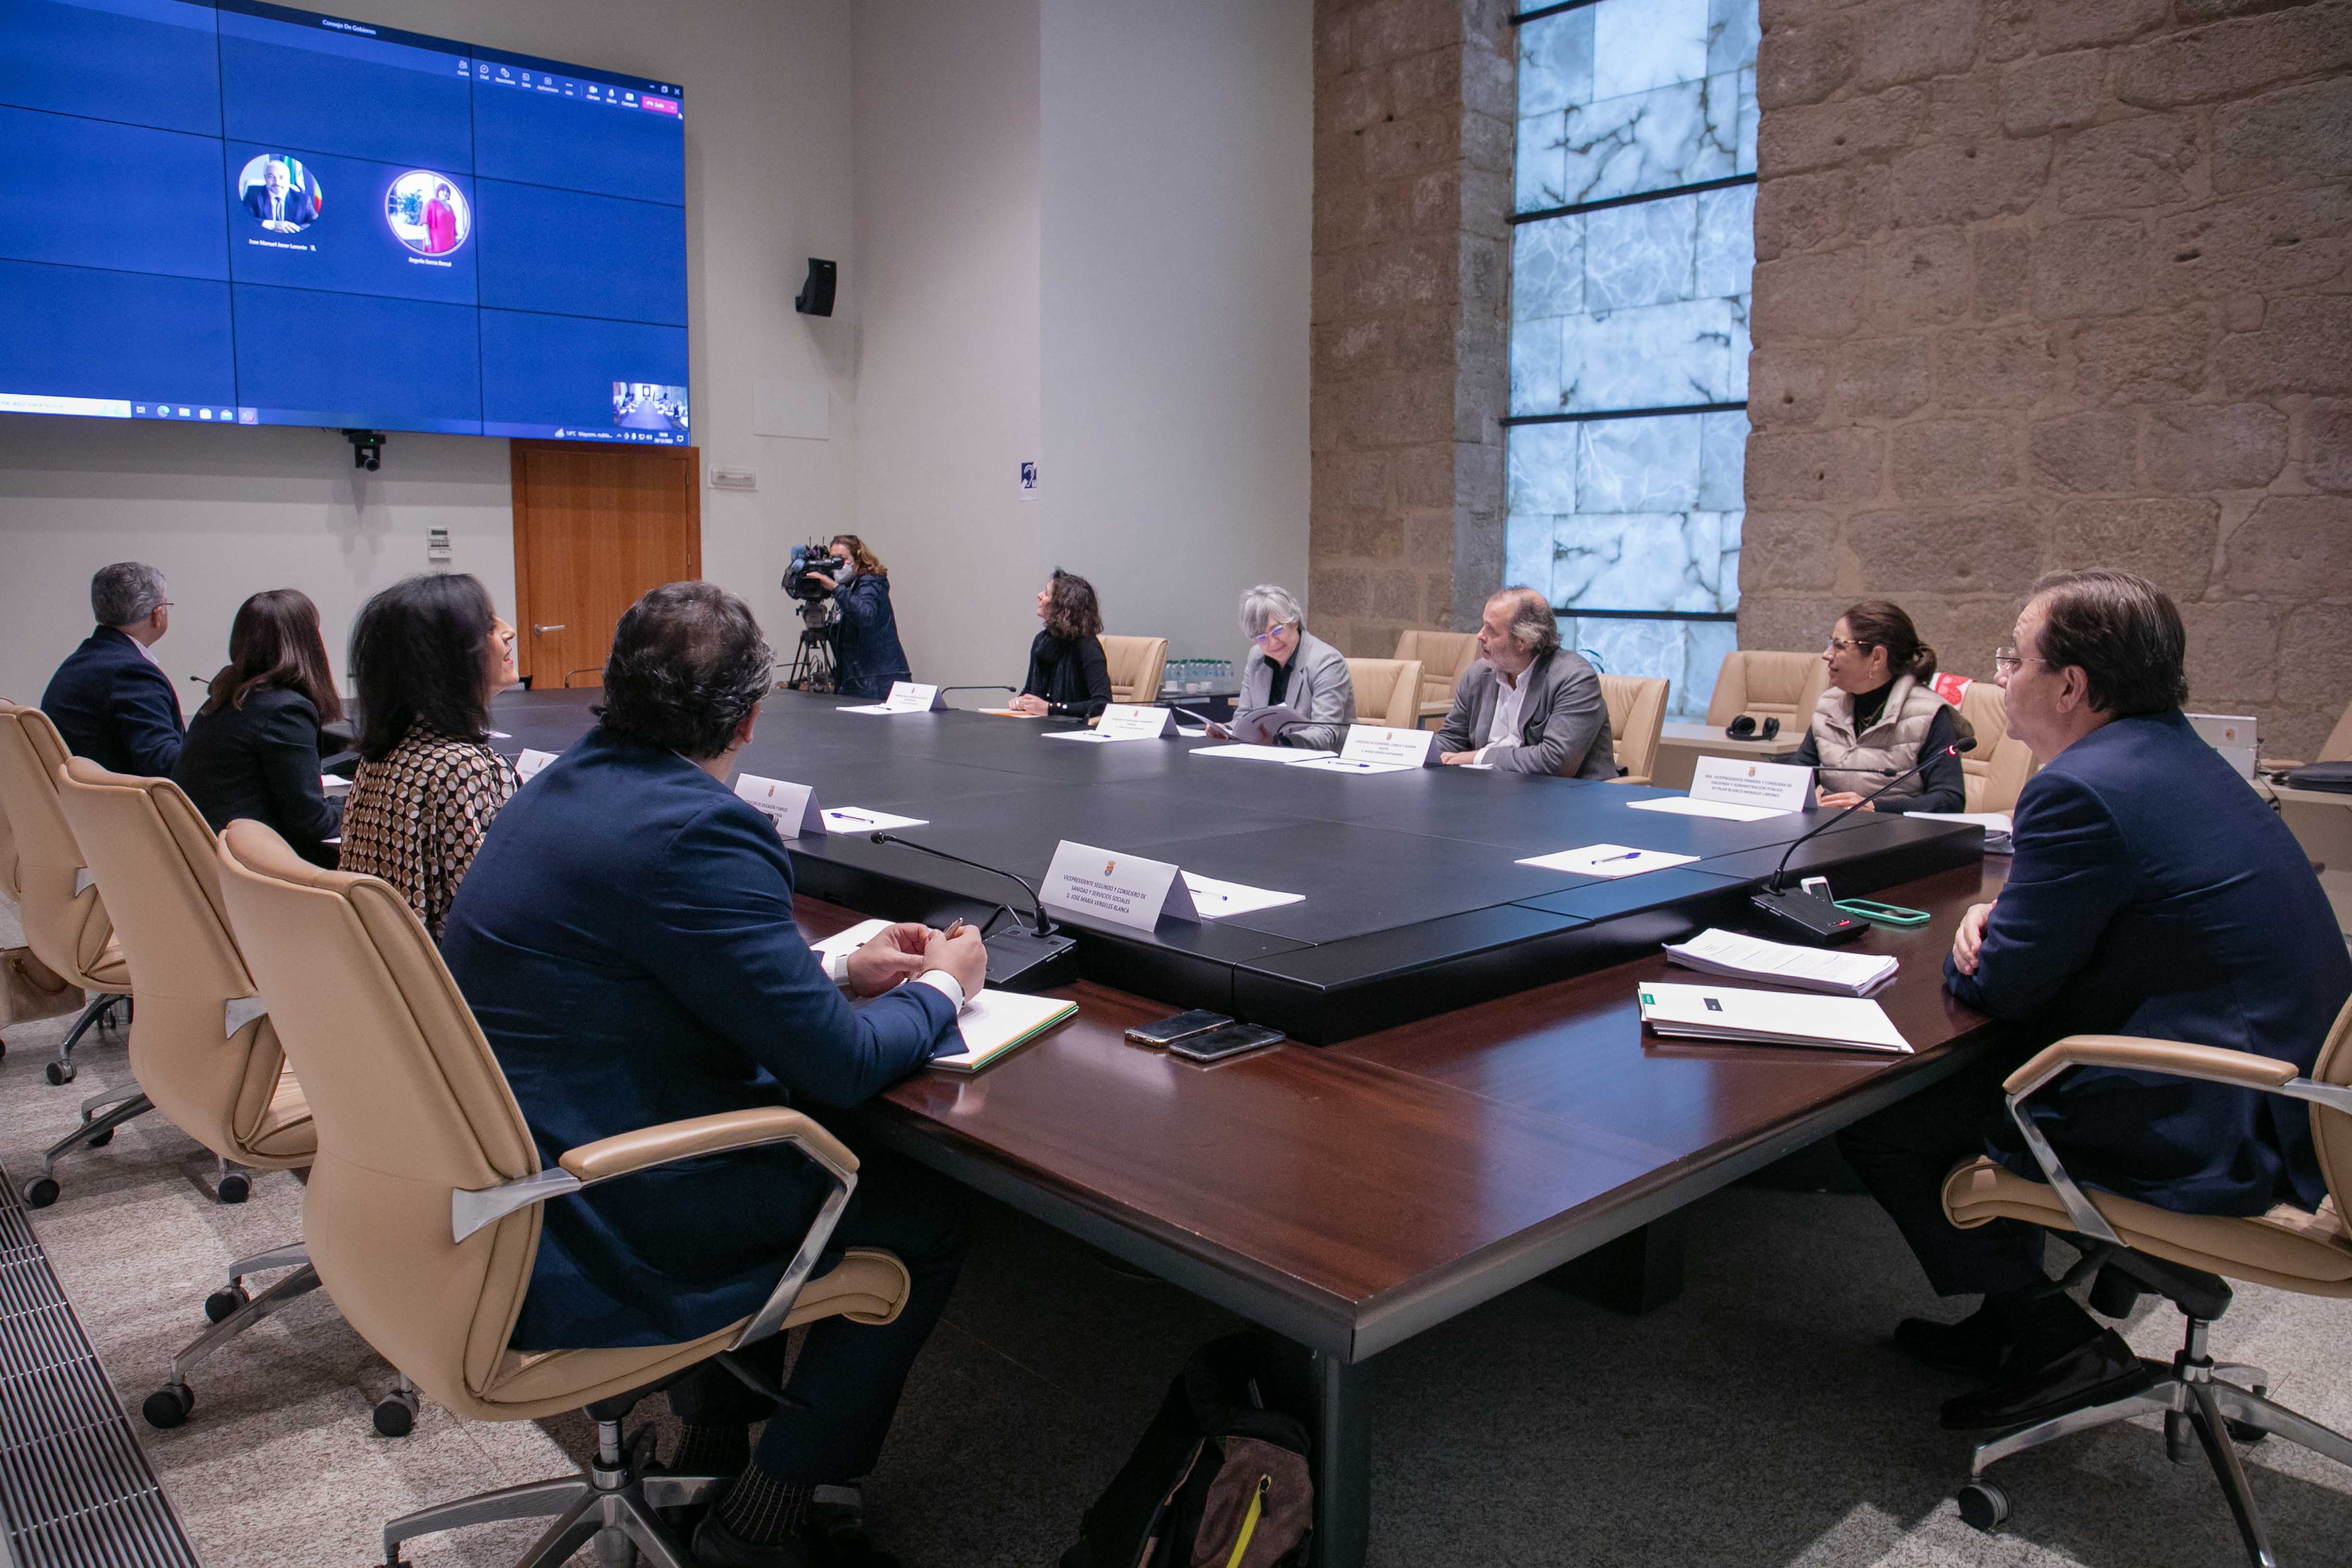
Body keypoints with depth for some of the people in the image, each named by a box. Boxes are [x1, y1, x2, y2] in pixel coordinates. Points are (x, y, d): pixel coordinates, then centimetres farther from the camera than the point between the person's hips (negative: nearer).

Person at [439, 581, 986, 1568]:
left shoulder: (563, 787, 6)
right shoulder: (698, 832, -24)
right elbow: (839, 1067, -19)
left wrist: (840, 970, 15)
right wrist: (942, 986, -1)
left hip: (497, 1200, 10)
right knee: (924, 1215, 2)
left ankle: (711, 1434, 31)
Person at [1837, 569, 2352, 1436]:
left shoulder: (2083, 789, -23)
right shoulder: (2178, 755, 8)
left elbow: (2000, 989, -15)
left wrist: (1967, 953, 7)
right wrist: (2000, 921, 1)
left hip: (2201, 1137, -10)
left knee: (1873, 1114, -4)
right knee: (1976, 1069, 23)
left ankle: (2055, 1342, 8)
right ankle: (2012, 1314, 30)